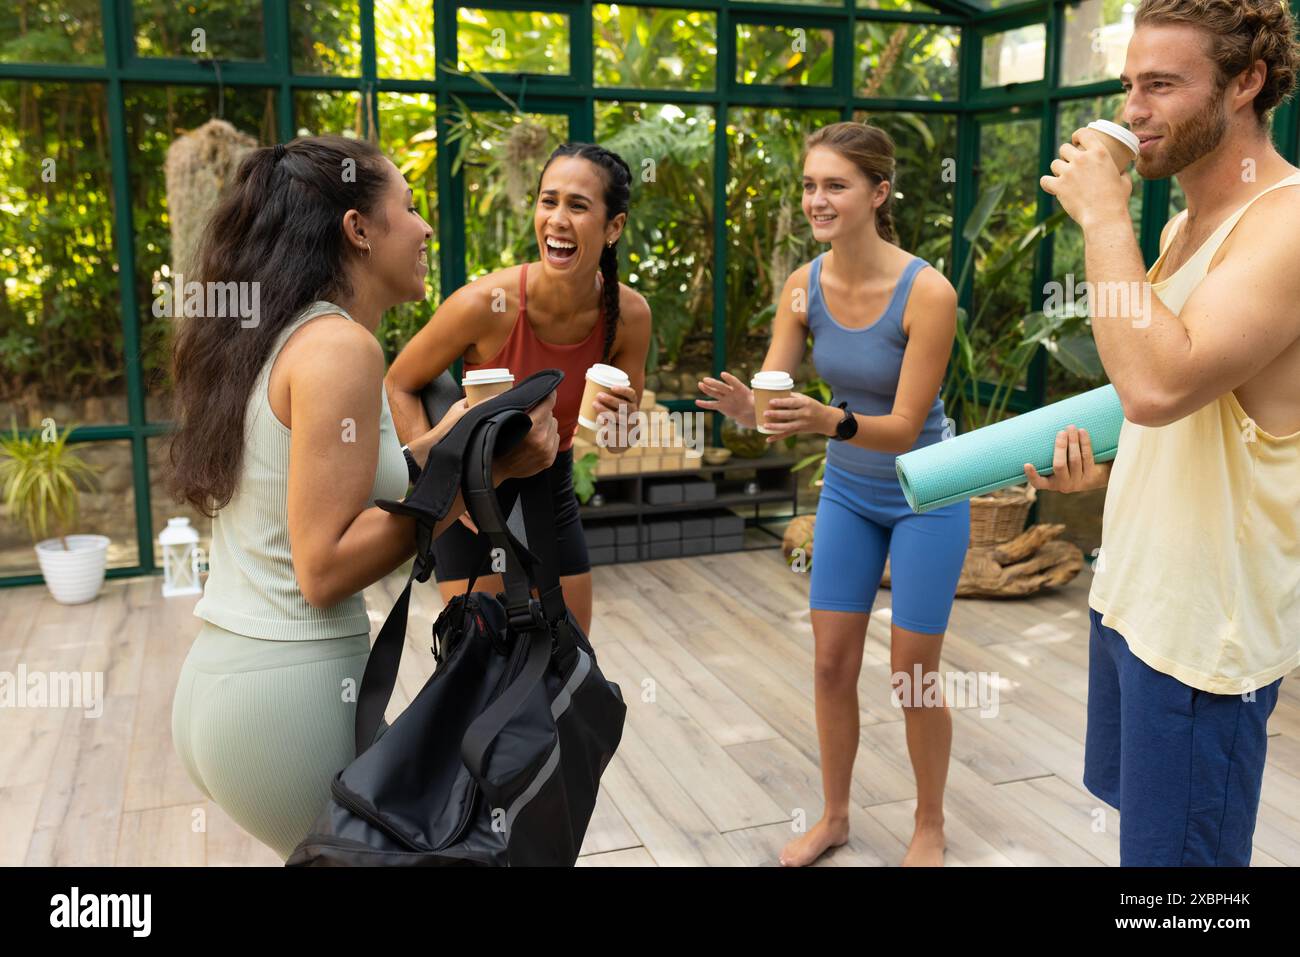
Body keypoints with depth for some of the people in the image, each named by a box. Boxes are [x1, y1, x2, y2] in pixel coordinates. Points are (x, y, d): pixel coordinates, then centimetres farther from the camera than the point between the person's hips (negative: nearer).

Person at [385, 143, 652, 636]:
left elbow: (620, 442, -1)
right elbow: (398, 387, -11)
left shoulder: (629, 315, -15)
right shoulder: (487, 302, -26)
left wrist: (618, 420, -24)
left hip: (552, 490, 4)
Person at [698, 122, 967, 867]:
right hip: (848, 493, 5)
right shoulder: (803, 286, -11)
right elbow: (773, 399, -12)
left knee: (913, 677, 4)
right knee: (832, 664, 9)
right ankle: (835, 817, 29)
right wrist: (746, 408, -36)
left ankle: (930, 828, 28)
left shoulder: (927, 293, -25)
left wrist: (831, 423, -44)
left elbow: (905, 427, -25)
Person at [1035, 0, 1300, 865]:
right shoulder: (1187, 225, 10)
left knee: (1179, 847, 6)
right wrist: (1103, 468, 4)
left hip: (1206, 620, -9)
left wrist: (1104, 217, -23)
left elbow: (1158, 385, -33)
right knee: (1145, 815, 23)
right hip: (1135, 589, 9)